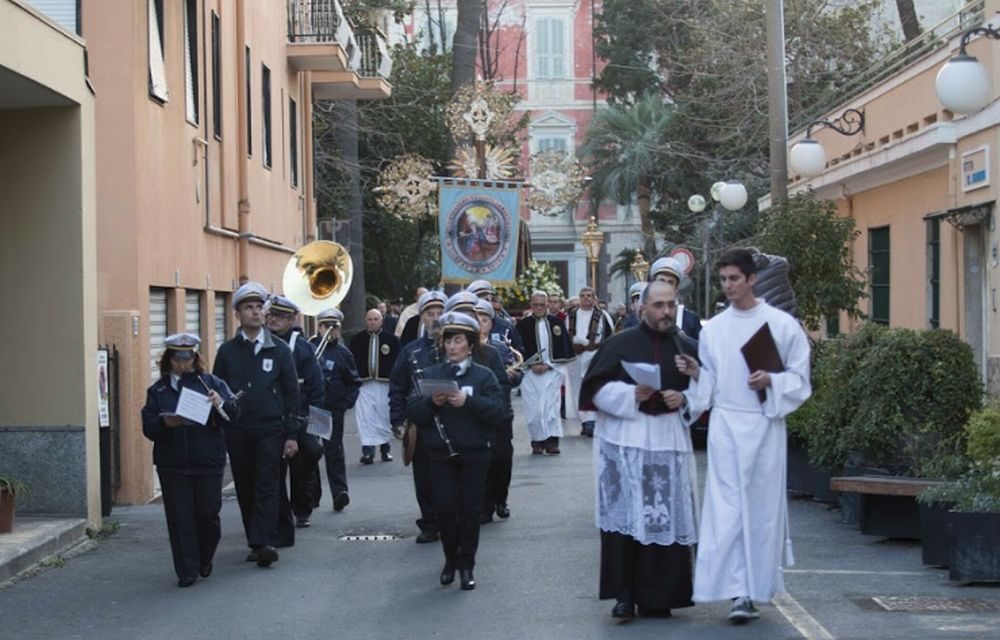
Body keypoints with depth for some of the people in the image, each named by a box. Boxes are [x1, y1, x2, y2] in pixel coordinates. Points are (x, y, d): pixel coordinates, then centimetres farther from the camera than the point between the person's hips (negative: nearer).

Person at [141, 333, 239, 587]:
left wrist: (221, 404, -24)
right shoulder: (158, 390, 7)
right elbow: (148, 427, 0)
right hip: (172, 464, 0)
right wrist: (165, 424, -20)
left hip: (208, 461, 0)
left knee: (208, 513, 4)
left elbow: (234, 413, -3)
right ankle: (187, 571, 8)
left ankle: (204, 559, 29)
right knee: (180, 517, 0)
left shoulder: (210, 383, 5)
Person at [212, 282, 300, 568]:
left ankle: (264, 543, -15)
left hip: (270, 429, -2)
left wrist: (292, 434, -2)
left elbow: (291, 392, 3)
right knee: (246, 490, 7)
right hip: (238, 432, 2)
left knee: (267, 487, -10)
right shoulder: (227, 351, 7)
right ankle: (256, 543, 16)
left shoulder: (279, 349, 4)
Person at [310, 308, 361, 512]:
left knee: (333, 450, -8)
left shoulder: (342, 353, 5)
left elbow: (354, 382, 9)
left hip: (333, 409, -2)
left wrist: (347, 402, -3)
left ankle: (340, 492, -11)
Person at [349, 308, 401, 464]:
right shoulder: (357, 340, 6)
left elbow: (397, 362, 2)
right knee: (365, 417, -9)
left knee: (384, 416, 7)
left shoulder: (391, 339, 3)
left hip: (385, 383, 0)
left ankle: (385, 448, 21)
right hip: (364, 384, 0)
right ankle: (367, 449, -12)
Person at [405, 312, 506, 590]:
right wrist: (432, 403, -19)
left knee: (470, 509, 2)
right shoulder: (431, 375, 6)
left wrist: (468, 401, -23)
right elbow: (413, 412, 0)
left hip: (475, 455, -1)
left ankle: (466, 565, 13)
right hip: (441, 454, 1)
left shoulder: (484, 375, 1)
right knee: (445, 507, -1)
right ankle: (451, 558, 20)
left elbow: (498, 411, -11)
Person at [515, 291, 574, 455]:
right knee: (533, 408, -2)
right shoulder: (523, 324, 5)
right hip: (530, 372, 0)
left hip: (552, 371, 0)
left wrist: (548, 364, -7)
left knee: (551, 405, -9)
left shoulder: (557, 323, 6)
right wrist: (532, 365, -10)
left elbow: (563, 348, 4)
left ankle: (552, 441, -8)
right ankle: (537, 442, 5)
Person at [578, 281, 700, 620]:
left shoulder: (689, 348, 8)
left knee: (665, 520, 1)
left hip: (669, 441, 2)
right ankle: (624, 593, 1)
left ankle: (656, 596, 10)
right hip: (624, 440, -2)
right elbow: (595, 388, -1)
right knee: (624, 516, -4)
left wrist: (684, 400, -8)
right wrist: (630, 394, -15)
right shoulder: (620, 344, 2)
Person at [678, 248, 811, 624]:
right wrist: (696, 373, -8)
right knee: (727, 508, -5)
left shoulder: (782, 324, 0)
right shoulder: (712, 329, 8)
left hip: (765, 424, -1)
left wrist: (770, 381, -15)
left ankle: (756, 589, 12)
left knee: (761, 506, 2)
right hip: (725, 425, 2)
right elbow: (709, 385, 12)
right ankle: (738, 592, -4)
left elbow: (799, 377, 2)